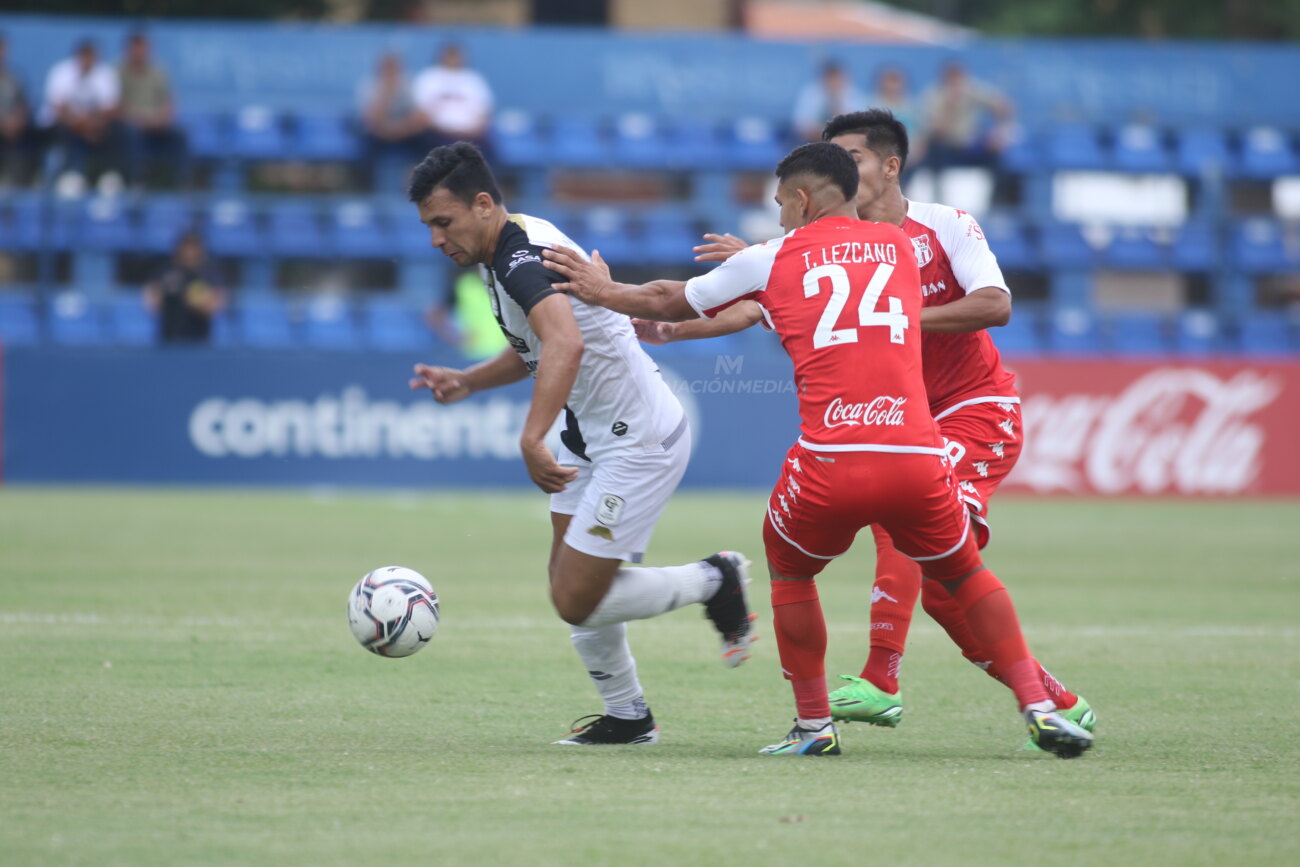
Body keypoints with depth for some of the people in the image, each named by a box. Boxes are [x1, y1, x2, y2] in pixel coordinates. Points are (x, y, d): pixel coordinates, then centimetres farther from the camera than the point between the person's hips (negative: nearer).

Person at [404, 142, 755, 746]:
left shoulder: (523, 260, -26)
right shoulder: (501, 256, 6)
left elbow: (565, 343, -47)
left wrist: (532, 440, -54)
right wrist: (468, 382, 7)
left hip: (640, 441, -10)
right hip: (591, 437, 10)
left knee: (577, 601, -8)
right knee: (569, 583, 11)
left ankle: (714, 581, 10)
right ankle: (627, 717, 24)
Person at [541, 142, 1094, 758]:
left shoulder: (769, 261, 12)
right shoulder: (898, 246, 19)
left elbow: (671, 303, 27)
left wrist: (603, 292, 47)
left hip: (830, 463, -2)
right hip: (917, 454, 2)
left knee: (789, 570, 26)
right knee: (965, 575, 22)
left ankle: (814, 726, 22)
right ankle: (1039, 709, 9)